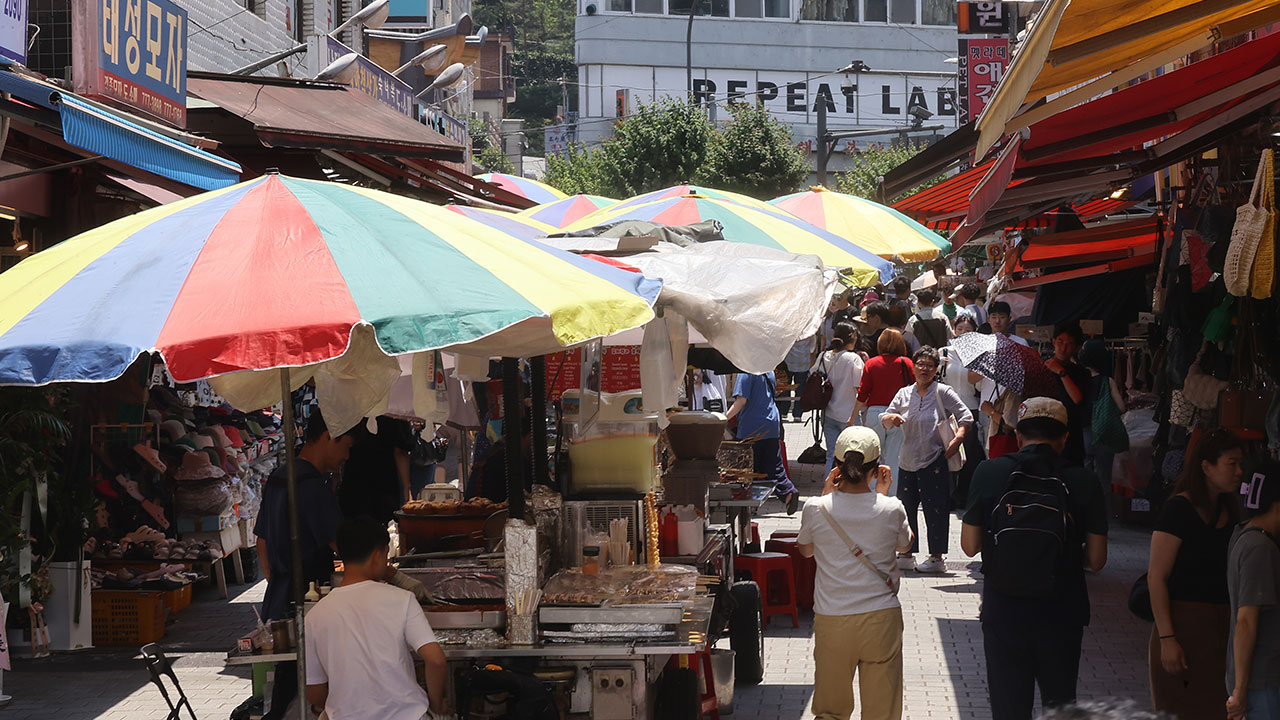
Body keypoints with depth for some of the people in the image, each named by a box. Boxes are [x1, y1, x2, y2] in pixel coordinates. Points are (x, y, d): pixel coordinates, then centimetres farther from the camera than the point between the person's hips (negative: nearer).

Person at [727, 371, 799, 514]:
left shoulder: (746, 372, -13)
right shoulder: (769, 371, 10)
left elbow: (741, 400, -19)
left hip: (752, 426, -7)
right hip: (772, 423, 7)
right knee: (774, 464, 10)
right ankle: (788, 490, -7)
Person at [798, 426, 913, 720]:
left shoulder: (816, 509, -9)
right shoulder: (891, 510, -9)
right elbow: (905, 543, 14)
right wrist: (883, 494, 15)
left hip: (832, 621, 0)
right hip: (882, 618, 0)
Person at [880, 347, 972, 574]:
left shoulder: (943, 393, -2)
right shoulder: (904, 394, 11)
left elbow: (966, 417, -2)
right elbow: (884, 420, 11)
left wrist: (957, 439, -17)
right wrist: (891, 418, -13)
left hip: (934, 461, -5)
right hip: (907, 461, 5)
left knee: (935, 510, -5)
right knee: (905, 508, 8)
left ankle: (937, 557, 0)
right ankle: (907, 554, 20)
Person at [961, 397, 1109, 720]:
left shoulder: (989, 473, -6)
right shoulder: (1083, 481, -7)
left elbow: (970, 546, -1)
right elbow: (1096, 560, -4)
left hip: (1003, 611, 0)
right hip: (1062, 614, 0)